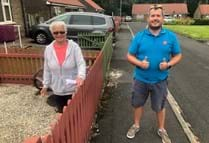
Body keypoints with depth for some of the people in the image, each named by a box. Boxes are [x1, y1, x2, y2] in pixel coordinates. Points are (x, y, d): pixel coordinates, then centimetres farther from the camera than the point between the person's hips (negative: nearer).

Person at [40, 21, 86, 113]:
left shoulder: (74, 46, -13)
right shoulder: (48, 49, -3)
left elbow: (81, 63, -20)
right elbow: (47, 70, 5)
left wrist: (80, 76, -39)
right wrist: (45, 85, 8)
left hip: (73, 89, -3)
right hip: (57, 90, 3)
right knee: (61, 113, 20)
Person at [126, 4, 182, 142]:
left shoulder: (171, 36, -5)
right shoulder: (139, 36, -6)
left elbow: (178, 55, 4)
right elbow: (130, 56, -2)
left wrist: (169, 64, -16)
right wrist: (139, 63, -22)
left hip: (160, 81, 0)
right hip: (140, 79, 1)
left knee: (160, 106, 17)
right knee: (138, 104, 18)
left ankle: (161, 129, 42)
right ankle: (136, 125, 43)